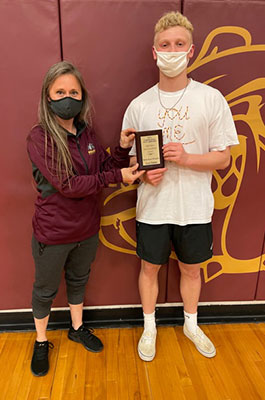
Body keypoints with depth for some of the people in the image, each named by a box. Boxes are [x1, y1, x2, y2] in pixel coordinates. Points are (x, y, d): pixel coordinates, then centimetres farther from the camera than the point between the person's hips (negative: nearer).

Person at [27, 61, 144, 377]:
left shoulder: (87, 133, -1)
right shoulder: (39, 137, -18)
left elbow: (107, 170, 2)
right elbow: (67, 185, -26)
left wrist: (123, 148, -15)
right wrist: (117, 176, -25)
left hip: (87, 229, 5)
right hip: (53, 234, -5)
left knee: (78, 280, 25)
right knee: (45, 290, 17)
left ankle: (77, 328, 51)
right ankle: (41, 342, 44)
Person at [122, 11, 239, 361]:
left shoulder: (211, 99, -5)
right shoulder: (139, 105, -1)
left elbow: (223, 158, -5)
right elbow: (129, 157, 6)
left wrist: (186, 158, -22)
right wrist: (144, 173, -15)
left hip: (195, 207, 0)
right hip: (152, 206, 1)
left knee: (191, 269, 18)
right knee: (150, 268, 15)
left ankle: (191, 325, 46)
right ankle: (149, 328, 41)